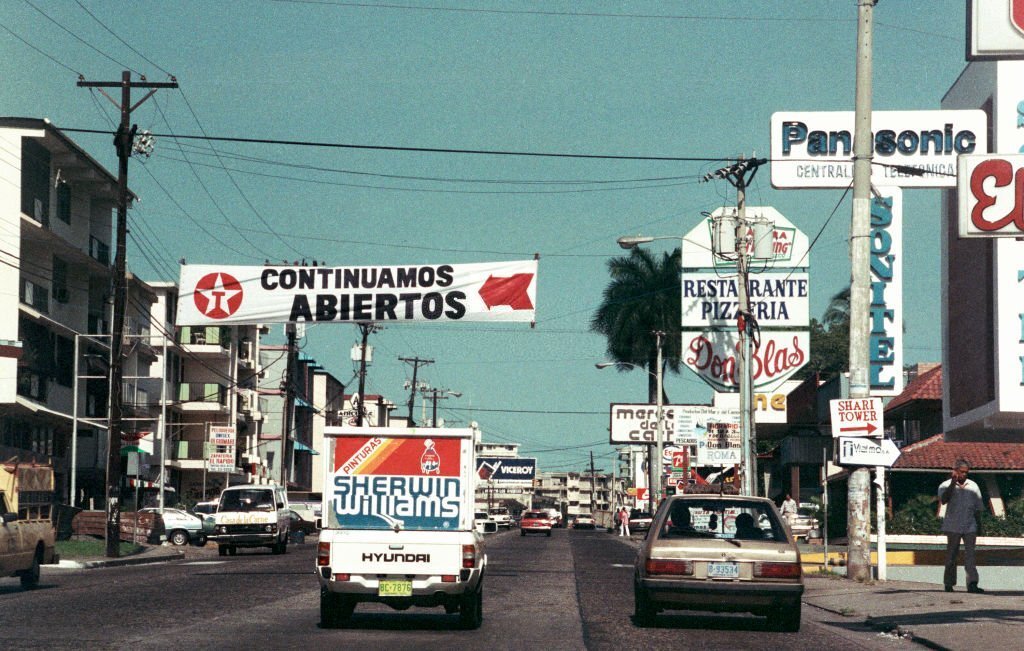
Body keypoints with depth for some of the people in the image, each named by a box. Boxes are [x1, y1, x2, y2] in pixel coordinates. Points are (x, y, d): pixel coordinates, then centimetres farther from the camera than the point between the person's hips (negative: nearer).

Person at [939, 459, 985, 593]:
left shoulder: (973, 486, 12)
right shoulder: (946, 485, 1)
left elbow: (978, 507, 17)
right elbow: (943, 500, -17)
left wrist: (978, 524, 13)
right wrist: (953, 484, -22)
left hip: (970, 526, 2)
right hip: (953, 526, -2)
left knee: (970, 554, -9)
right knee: (951, 556, 5)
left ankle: (972, 583, -18)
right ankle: (949, 583, 13)